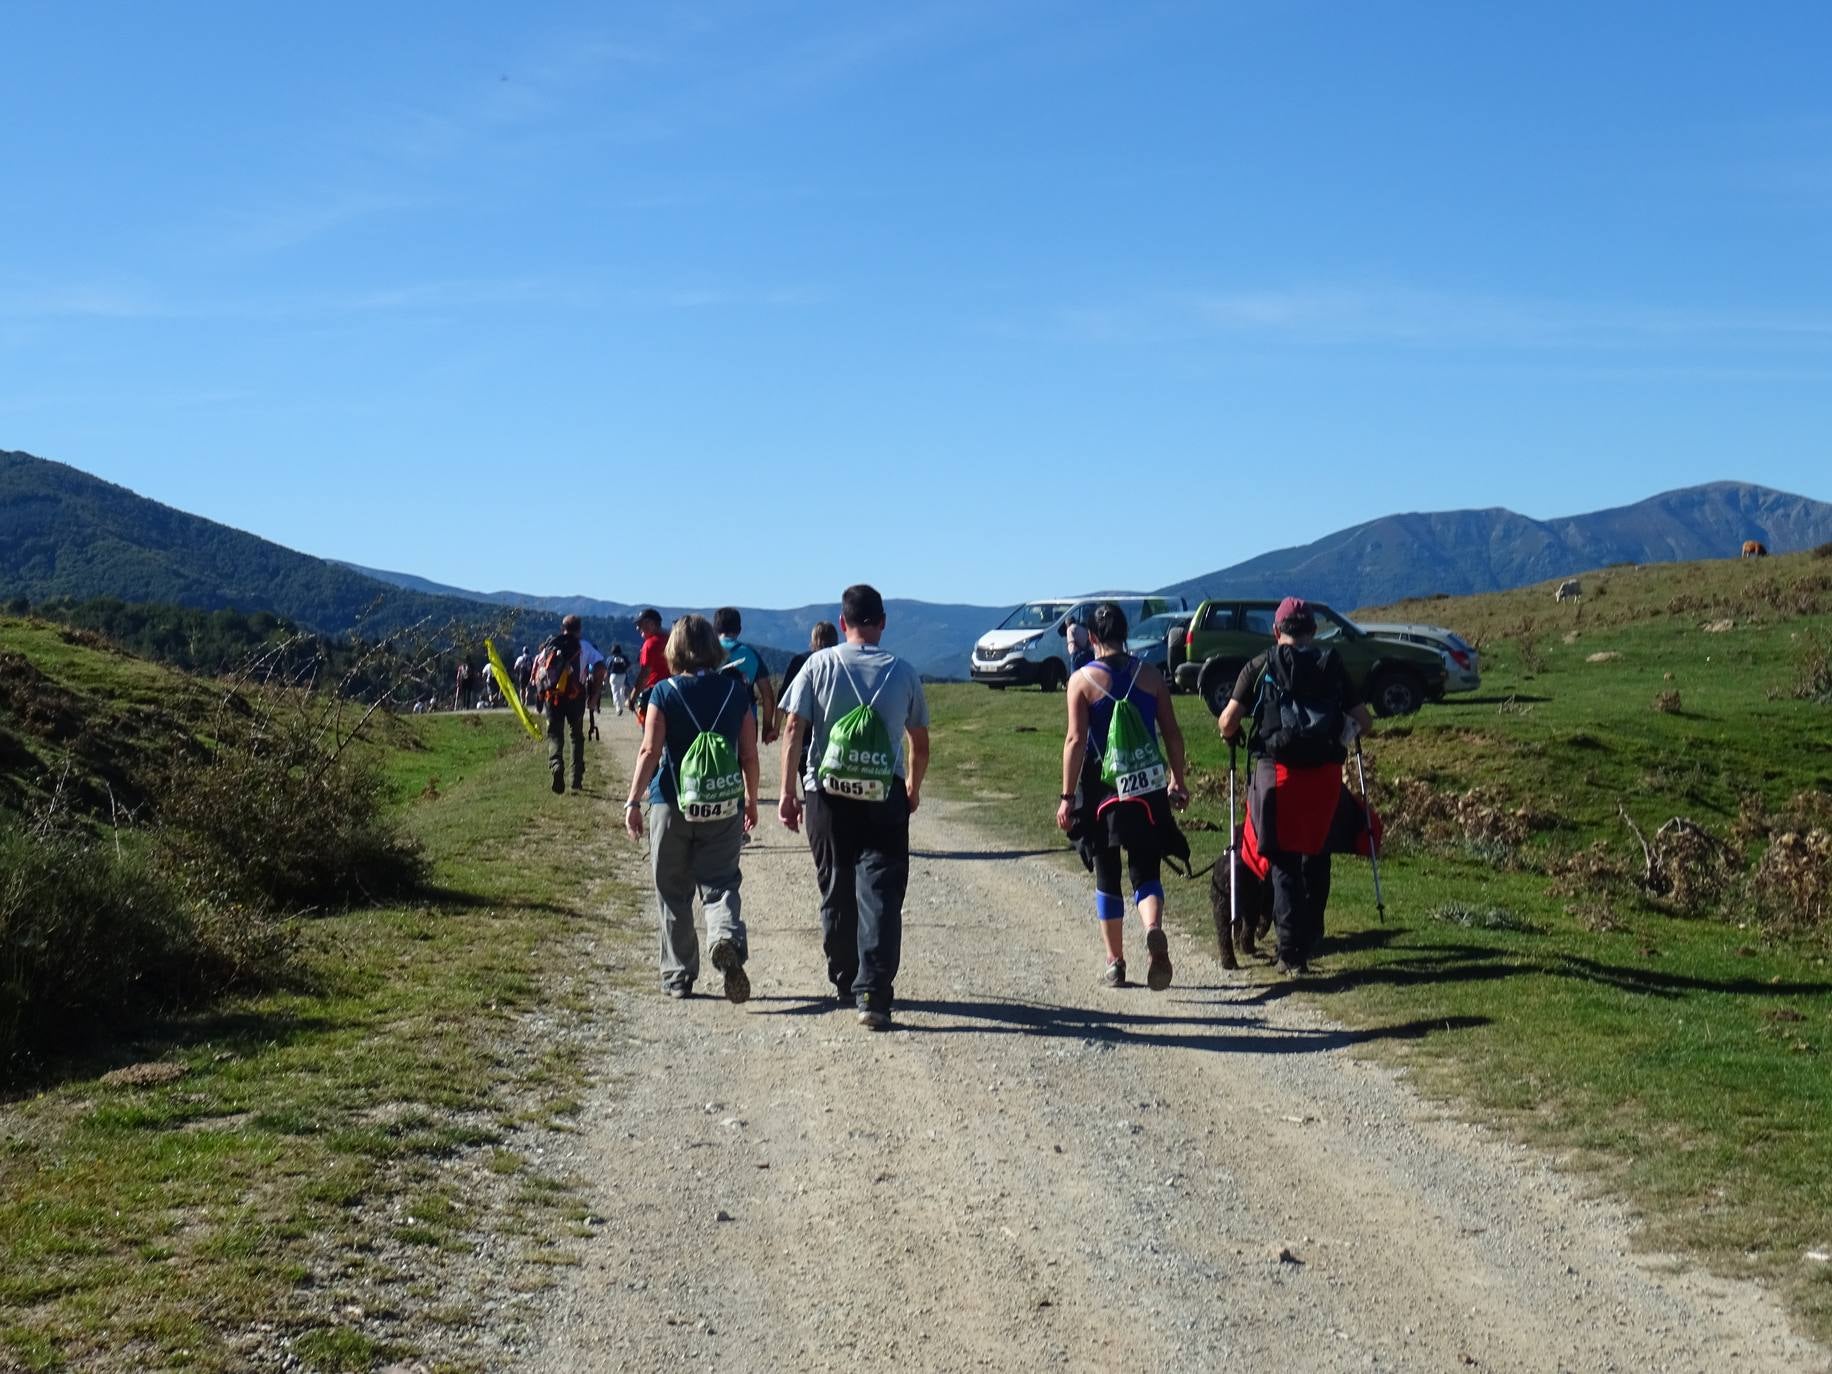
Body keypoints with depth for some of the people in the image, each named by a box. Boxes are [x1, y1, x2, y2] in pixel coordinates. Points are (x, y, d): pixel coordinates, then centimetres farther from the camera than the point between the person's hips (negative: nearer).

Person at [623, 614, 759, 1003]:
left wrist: (633, 801, -5)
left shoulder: (664, 693, -5)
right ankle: (728, 938, -26)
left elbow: (650, 751, -10)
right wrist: (751, 801, 15)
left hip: (672, 805, -1)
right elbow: (749, 755, 3)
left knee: (673, 894, 11)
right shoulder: (735, 691, 1)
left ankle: (678, 977, 15)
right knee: (720, 884, 6)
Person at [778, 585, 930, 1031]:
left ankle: (845, 983, 27)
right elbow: (919, 743, 11)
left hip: (828, 795, 1)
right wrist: (914, 788, 28)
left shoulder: (819, 666, -1)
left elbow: (793, 730, -6)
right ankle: (873, 993, -14)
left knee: (836, 893, 14)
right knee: (879, 894, -3)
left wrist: (787, 792, -1)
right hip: (885, 798, 0)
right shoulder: (902, 672, 3)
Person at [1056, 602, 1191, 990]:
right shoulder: (1150, 675, 3)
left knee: (1107, 877, 11)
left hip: (1101, 788, -2)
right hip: (1147, 788, 2)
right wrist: (1178, 781, 16)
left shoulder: (1082, 680, -5)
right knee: (1146, 872, 6)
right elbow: (1172, 733, 5)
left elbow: (1075, 740, -10)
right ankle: (1154, 931, -24)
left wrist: (1067, 796, -7)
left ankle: (1115, 964, 15)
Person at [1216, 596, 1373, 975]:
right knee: (1317, 858, 18)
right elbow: (1365, 722, 7)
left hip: (1277, 772, -2)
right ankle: (1310, 940, 28)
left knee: (1284, 863, 3)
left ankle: (1292, 953, -4)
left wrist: (1231, 737, 19)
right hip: (1325, 775, 2)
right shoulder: (1332, 666, 9)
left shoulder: (1260, 666, 3)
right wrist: (1350, 731, 30)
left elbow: (1227, 722, -4)